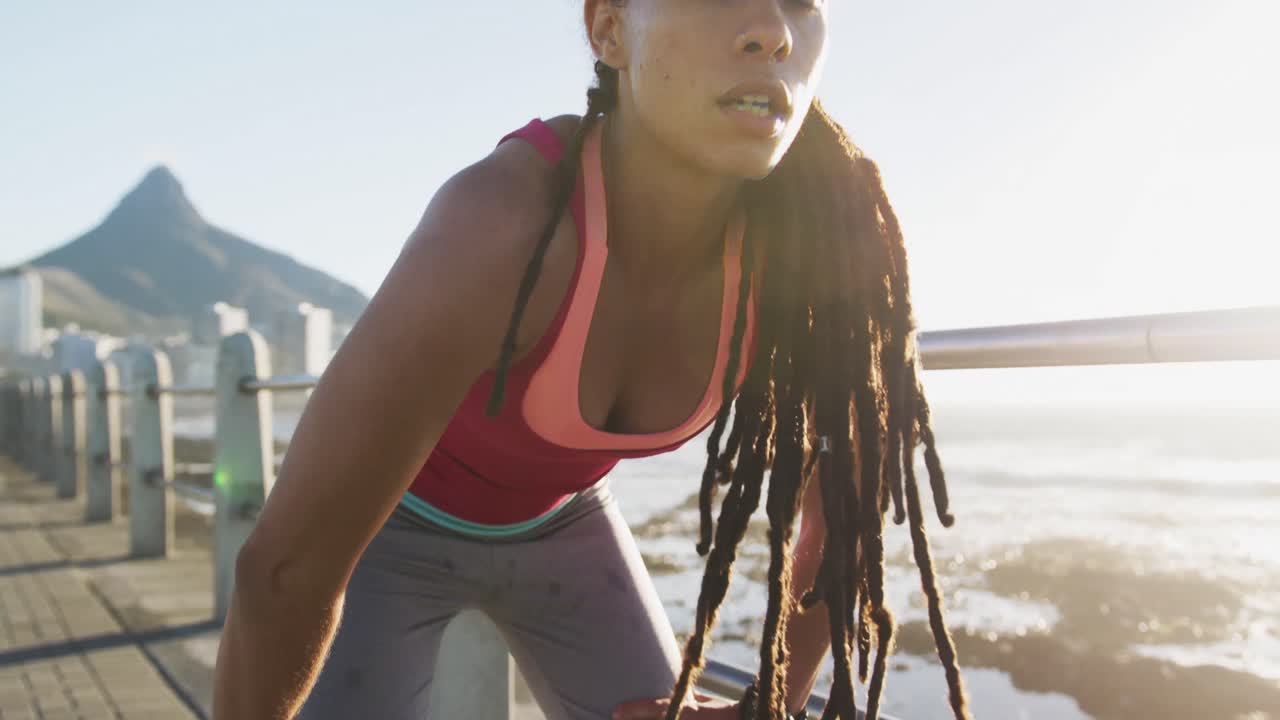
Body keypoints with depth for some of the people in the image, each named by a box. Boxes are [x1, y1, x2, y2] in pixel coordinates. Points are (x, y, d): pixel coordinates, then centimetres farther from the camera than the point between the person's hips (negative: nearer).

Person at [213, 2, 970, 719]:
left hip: (556, 521, 4)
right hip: (394, 525, -4)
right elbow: (287, 563, -34)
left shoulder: (799, 255, -25)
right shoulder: (499, 225, -43)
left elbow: (849, 506, -8)